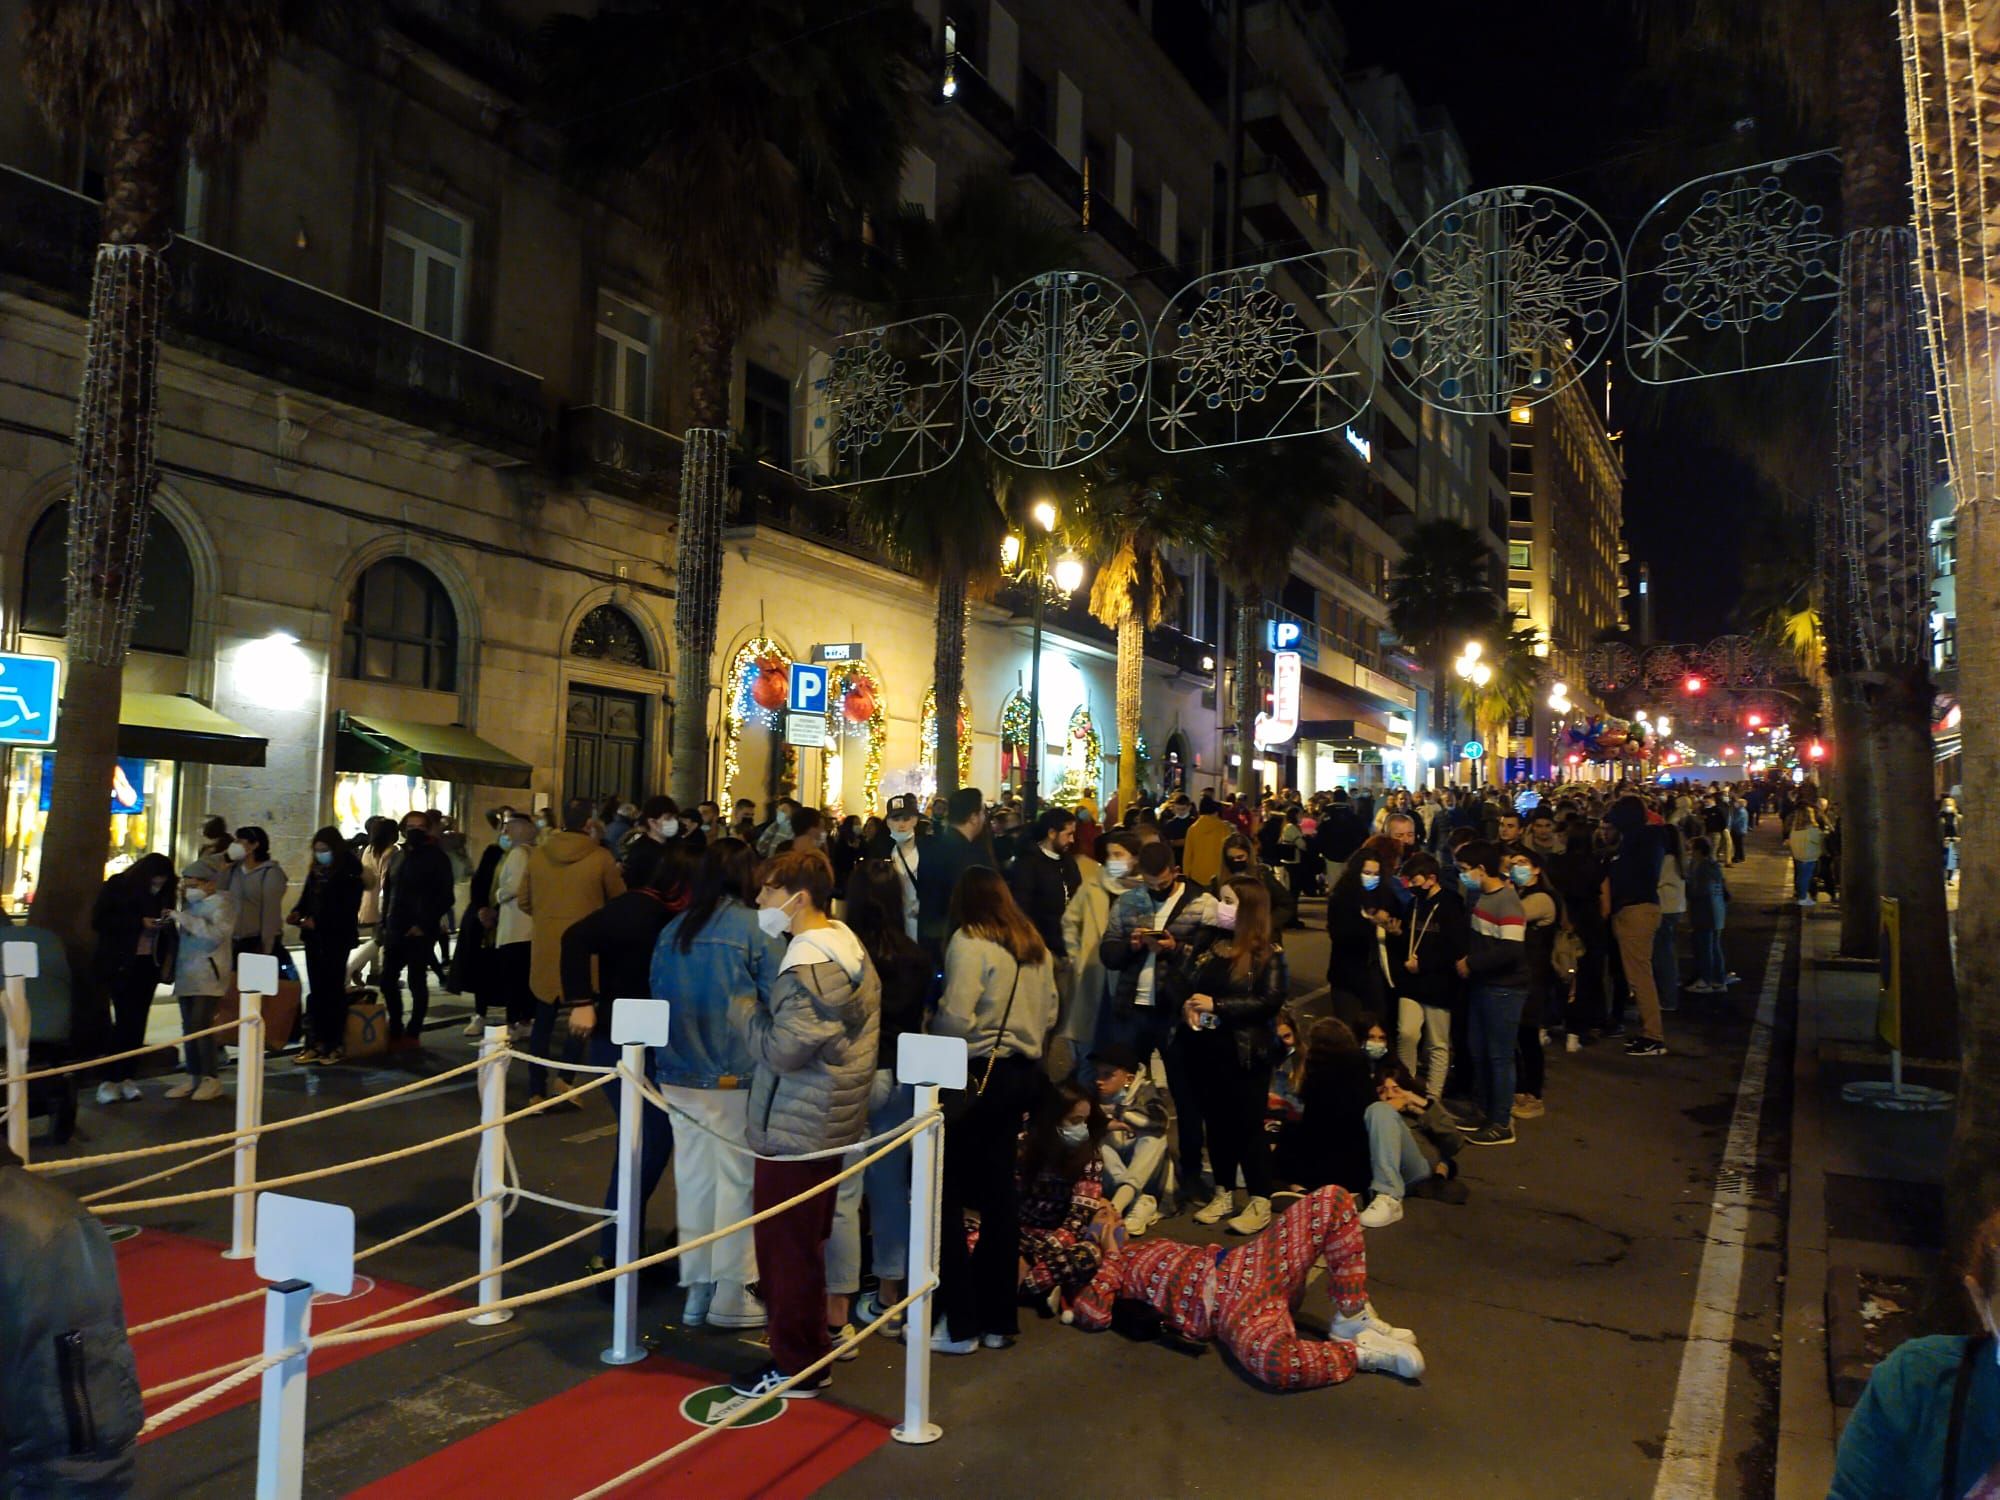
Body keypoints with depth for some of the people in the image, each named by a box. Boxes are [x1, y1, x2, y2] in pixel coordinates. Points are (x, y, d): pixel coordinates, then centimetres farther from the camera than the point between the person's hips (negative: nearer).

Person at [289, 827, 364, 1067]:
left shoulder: (349, 875, -10)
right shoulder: (316, 873, 11)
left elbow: (348, 911, -15)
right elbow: (306, 898, 15)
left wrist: (317, 922, -20)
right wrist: (298, 913, -5)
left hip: (337, 939, -6)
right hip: (314, 939, 6)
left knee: (334, 990, -1)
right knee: (316, 991, 7)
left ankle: (336, 1045, 6)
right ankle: (315, 1043, 11)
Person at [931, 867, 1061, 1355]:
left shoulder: (969, 942, -12)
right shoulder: (1035, 946, 10)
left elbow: (956, 1017, -20)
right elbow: (1049, 1013, 13)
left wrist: (930, 1042, -2)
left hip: (977, 1073, -7)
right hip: (1022, 1072, 8)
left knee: (946, 1193, 3)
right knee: (999, 1191, 14)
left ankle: (960, 1324, 6)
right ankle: (998, 1319, 21)